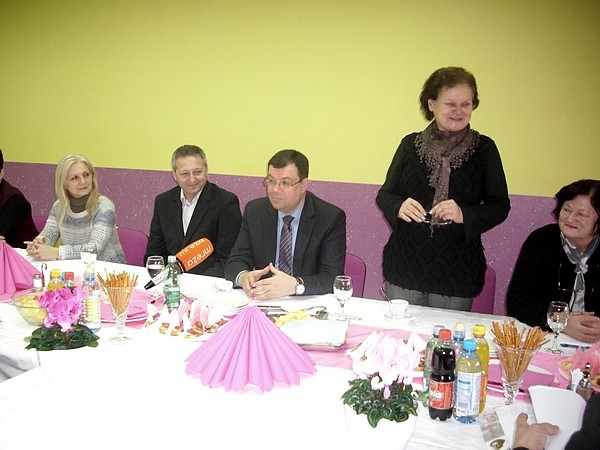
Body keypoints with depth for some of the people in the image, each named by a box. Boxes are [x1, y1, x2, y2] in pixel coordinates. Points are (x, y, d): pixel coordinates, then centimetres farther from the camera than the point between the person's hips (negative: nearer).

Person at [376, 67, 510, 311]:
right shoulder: (411, 144, 5)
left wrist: (464, 215, -18)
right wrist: (399, 207, -16)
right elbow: (385, 194, 7)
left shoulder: (484, 148, 2)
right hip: (405, 266, 1)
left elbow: (501, 206, 0)